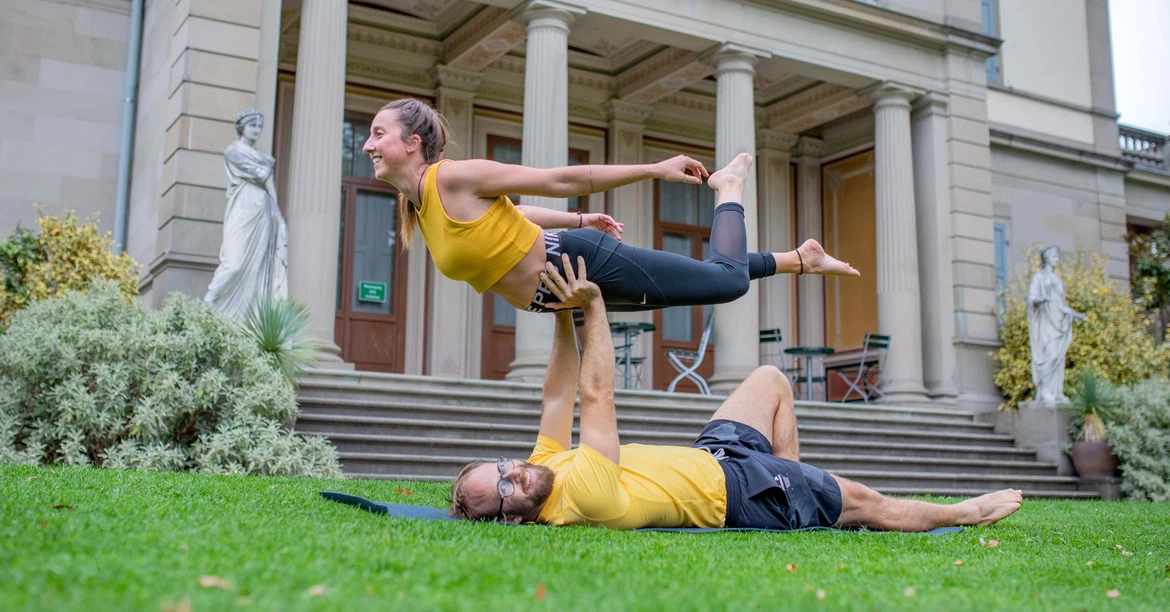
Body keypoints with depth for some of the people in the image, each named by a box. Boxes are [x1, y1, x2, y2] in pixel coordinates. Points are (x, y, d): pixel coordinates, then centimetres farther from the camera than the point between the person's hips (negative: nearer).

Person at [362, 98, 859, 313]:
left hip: (585, 263, -7)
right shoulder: (418, 207, 7)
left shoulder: (454, 177, -19)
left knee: (728, 279, -2)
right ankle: (801, 259, 37)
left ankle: (727, 188, 24)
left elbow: (559, 179, -16)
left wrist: (656, 169, -12)